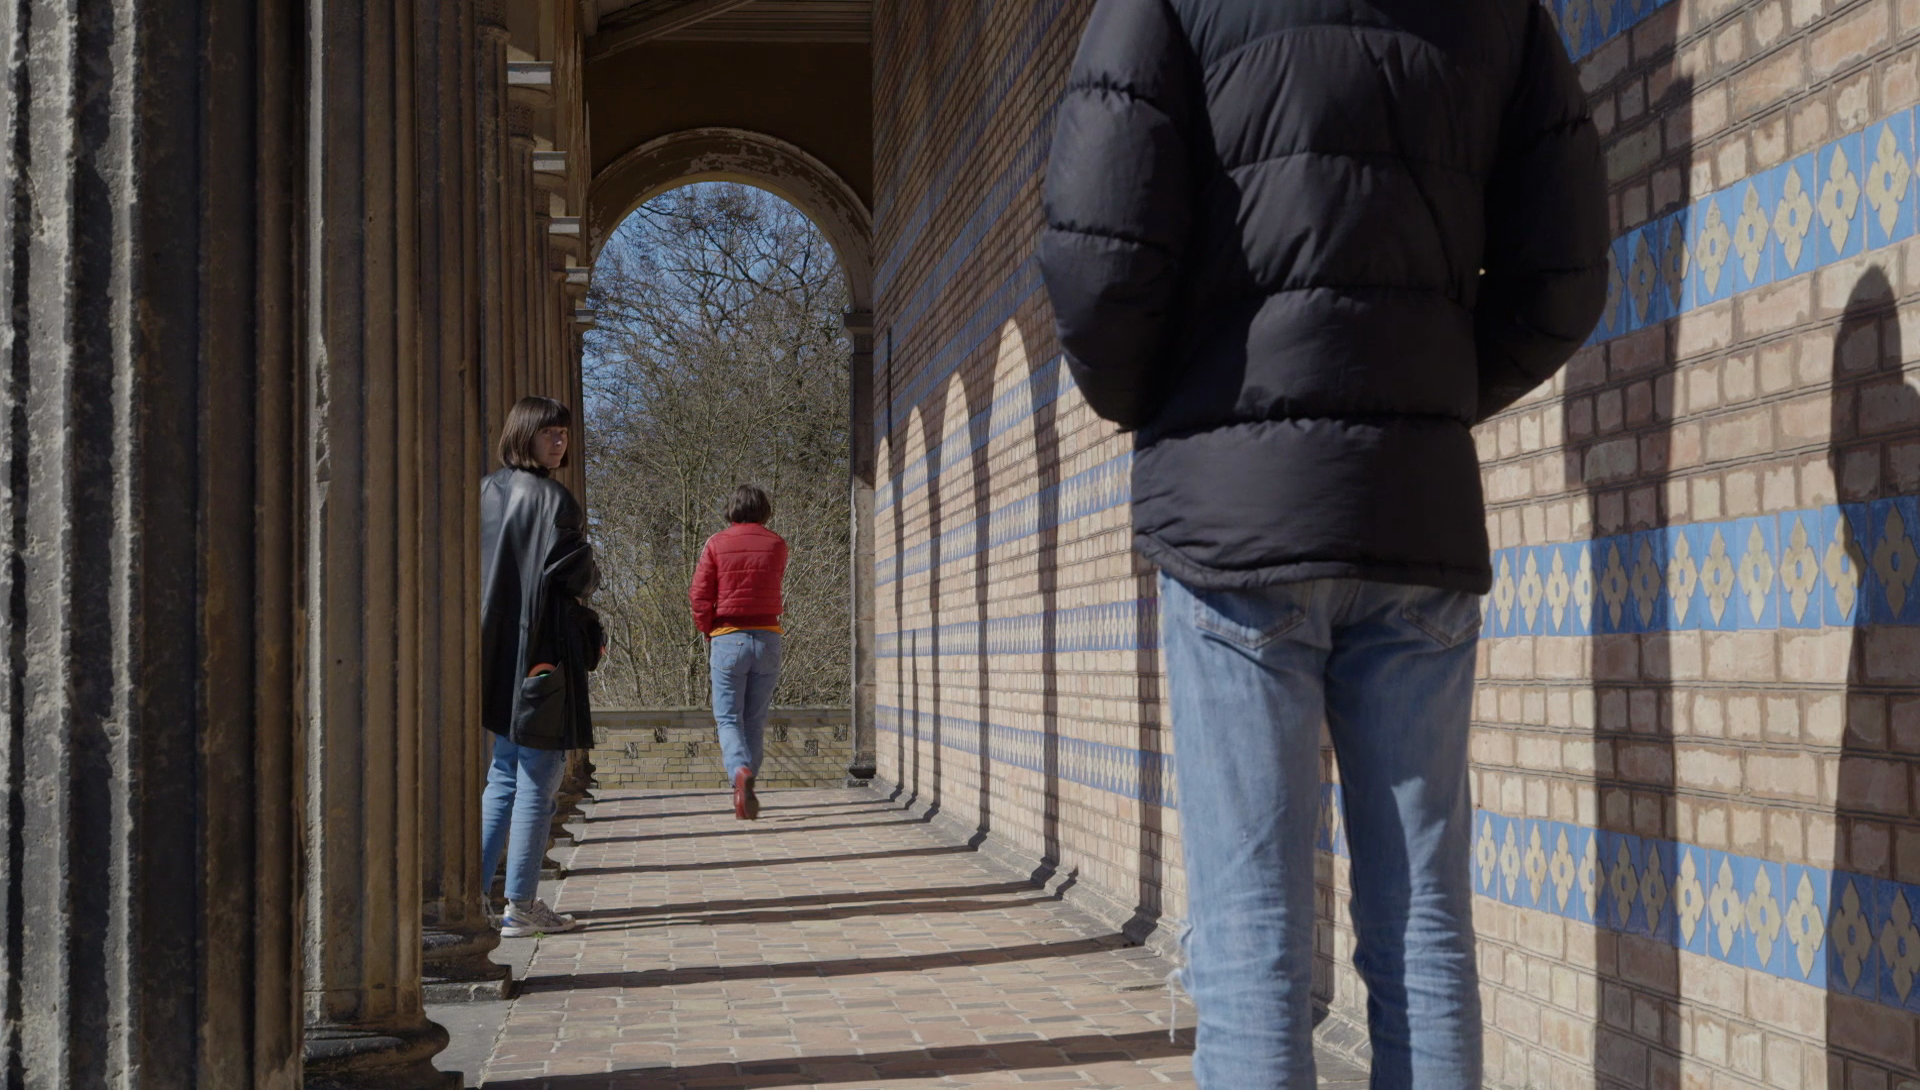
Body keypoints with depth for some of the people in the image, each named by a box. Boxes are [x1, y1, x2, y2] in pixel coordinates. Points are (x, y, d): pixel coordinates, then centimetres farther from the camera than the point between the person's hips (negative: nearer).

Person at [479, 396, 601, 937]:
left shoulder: (484, 492, 10)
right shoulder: (552, 498, -11)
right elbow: (573, 574, -16)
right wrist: (589, 574, 6)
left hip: (494, 648, 8)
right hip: (542, 645, -8)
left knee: (503, 777, 16)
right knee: (538, 779, -2)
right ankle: (522, 906, 1)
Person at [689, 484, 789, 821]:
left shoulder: (716, 544, -2)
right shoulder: (776, 545, 3)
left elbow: (699, 595, -4)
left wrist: (708, 635, 8)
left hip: (727, 639, -2)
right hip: (767, 638, 2)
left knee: (728, 718, 1)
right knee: (755, 721, 9)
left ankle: (740, 772, -26)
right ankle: (746, 793, 10)